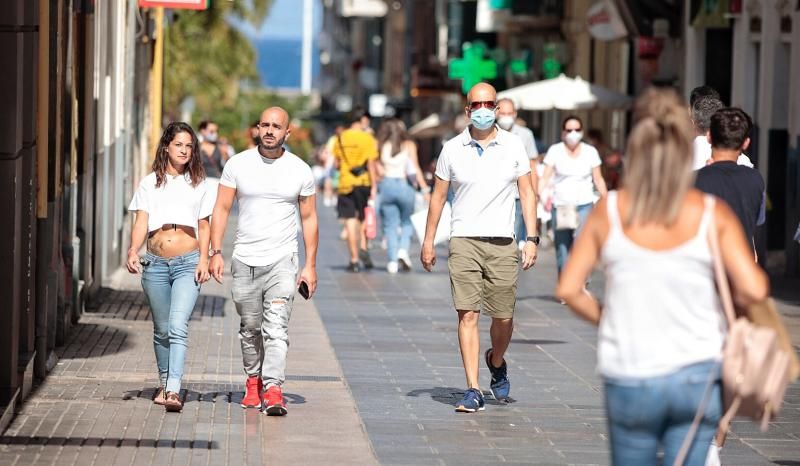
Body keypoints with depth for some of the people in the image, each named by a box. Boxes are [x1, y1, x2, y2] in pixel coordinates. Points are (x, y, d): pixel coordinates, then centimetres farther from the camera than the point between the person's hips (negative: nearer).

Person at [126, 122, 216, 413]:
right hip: (156, 264, 2)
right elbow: (141, 222, 1)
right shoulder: (150, 184, 10)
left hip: (188, 263, -2)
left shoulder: (199, 185, 11)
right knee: (161, 330, 11)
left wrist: (204, 260, -1)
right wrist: (134, 250, -16)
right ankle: (164, 384, 27)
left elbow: (203, 226, 13)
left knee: (178, 326, -17)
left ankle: (174, 390, -25)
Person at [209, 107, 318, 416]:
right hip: (244, 261, 2)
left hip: (282, 261, -2)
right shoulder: (238, 164, 2)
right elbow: (221, 208, 3)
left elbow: (308, 218, 7)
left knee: (277, 327, -14)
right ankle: (253, 380, 32)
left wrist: (310, 265, 4)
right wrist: (216, 252, -6)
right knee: (250, 328, 12)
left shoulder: (300, 170, 2)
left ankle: (273, 390, -22)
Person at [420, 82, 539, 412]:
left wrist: (531, 239, -2)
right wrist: (428, 242, 10)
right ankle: (473, 391, -9)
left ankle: (496, 362, 35)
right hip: (464, 241, 0)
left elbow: (527, 193, 6)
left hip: (503, 243, 1)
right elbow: (438, 196, 12)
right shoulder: (452, 149, 4)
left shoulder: (513, 146, 4)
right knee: (468, 315, -9)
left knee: (504, 318, 3)